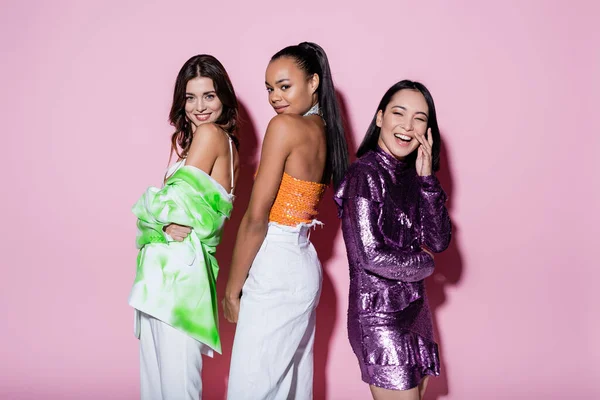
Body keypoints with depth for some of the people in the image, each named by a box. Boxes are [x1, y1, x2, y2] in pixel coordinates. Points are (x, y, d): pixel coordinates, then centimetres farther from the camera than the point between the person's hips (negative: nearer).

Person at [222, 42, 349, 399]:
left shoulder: (285, 126, -13)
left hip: (275, 272, -9)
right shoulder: (325, 131, 11)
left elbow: (256, 218, -15)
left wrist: (232, 288, -7)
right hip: (304, 264, 9)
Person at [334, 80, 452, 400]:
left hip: (414, 311, 8)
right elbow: (371, 256, -21)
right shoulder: (365, 174, -15)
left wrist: (426, 177, -8)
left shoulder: (411, 176, 7)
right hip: (380, 316, -8)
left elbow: (438, 241, 0)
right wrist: (425, 263, -5)